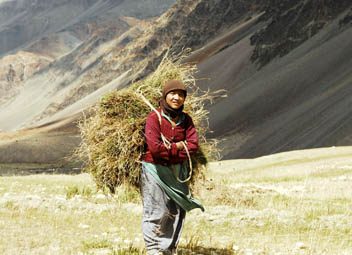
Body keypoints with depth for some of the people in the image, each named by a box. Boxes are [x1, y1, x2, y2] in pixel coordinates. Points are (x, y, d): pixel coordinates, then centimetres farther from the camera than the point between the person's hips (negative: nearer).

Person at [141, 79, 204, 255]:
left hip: (177, 172, 6)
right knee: (156, 212, -6)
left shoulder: (185, 120, 5)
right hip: (155, 170, -6)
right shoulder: (154, 118, -12)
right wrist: (179, 147, -12)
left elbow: (193, 145, -6)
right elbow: (155, 147, -23)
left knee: (176, 211, 9)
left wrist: (168, 149, -17)